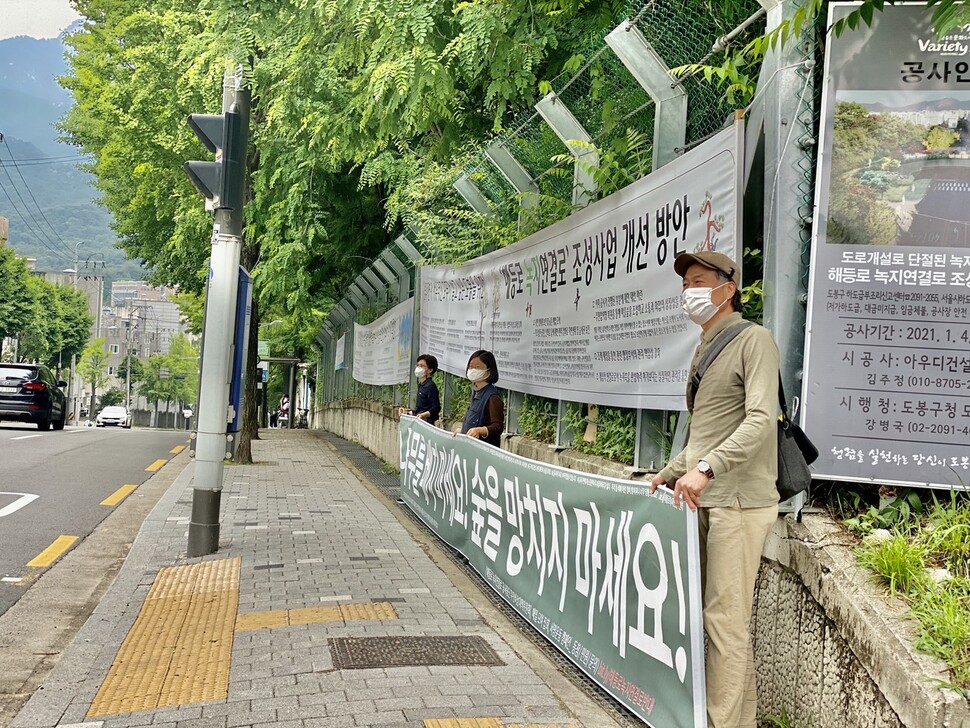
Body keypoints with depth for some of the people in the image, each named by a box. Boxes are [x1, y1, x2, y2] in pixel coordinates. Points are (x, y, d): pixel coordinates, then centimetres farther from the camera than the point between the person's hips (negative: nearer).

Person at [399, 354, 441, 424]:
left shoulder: (430, 386, -11)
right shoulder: (421, 385, 17)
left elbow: (436, 408, -17)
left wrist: (424, 415, -30)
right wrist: (407, 412, 22)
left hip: (426, 422, -9)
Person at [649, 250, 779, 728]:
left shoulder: (753, 340, -6)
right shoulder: (704, 349, 19)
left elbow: (760, 419, -19)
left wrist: (705, 467, -26)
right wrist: (672, 472, 19)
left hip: (738, 500, -8)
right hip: (703, 500, 9)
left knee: (725, 618, -7)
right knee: (713, 613, 12)